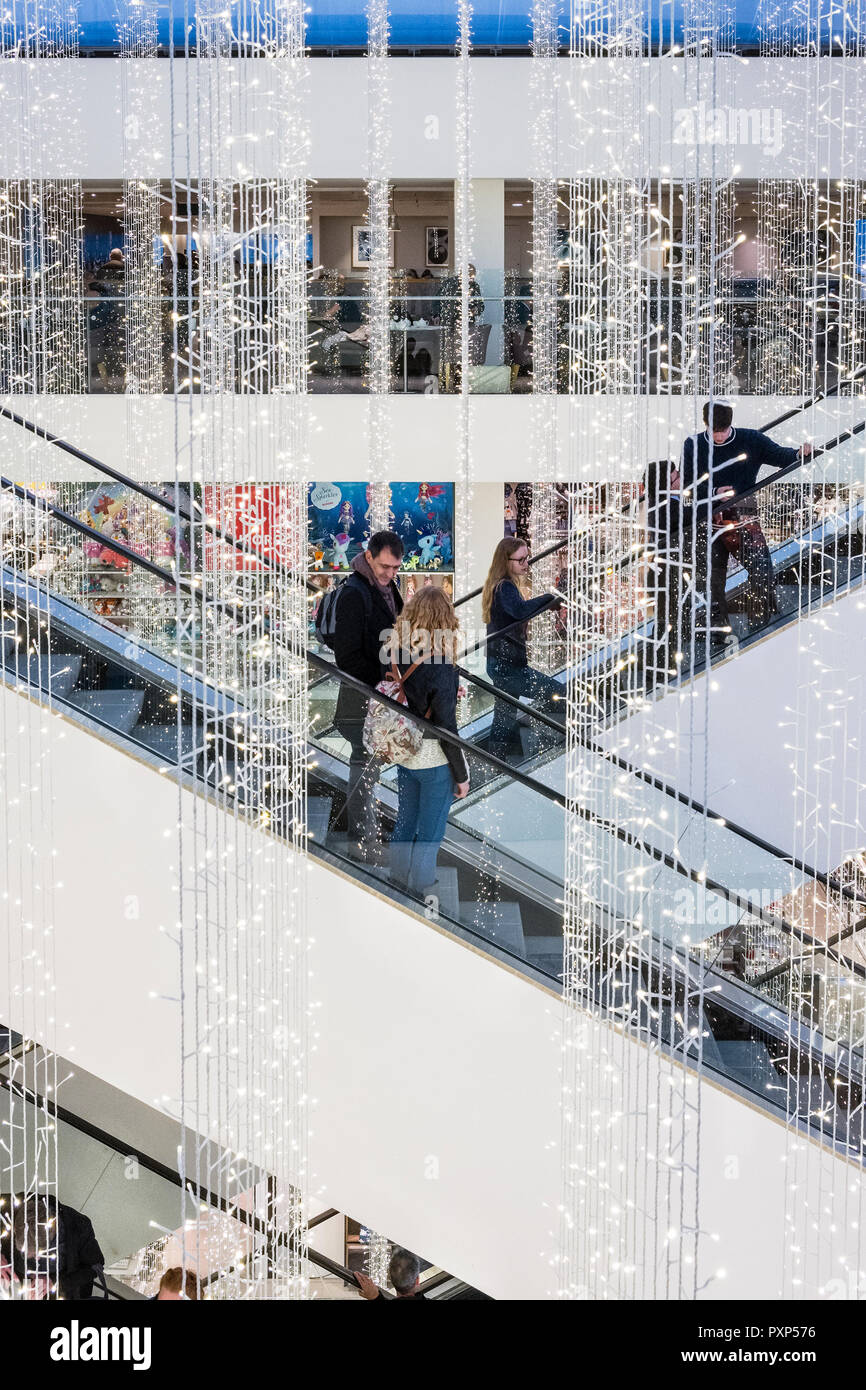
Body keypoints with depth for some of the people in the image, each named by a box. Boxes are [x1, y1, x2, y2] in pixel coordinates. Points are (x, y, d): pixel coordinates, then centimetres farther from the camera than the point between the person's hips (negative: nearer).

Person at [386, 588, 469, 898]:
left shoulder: (397, 659, -7)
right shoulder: (441, 669, -24)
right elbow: (446, 729, -19)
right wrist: (462, 775, -9)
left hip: (404, 755, 6)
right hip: (435, 762, -6)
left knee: (404, 825, 22)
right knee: (429, 835, 9)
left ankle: (399, 883, 37)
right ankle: (421, 892, 19)